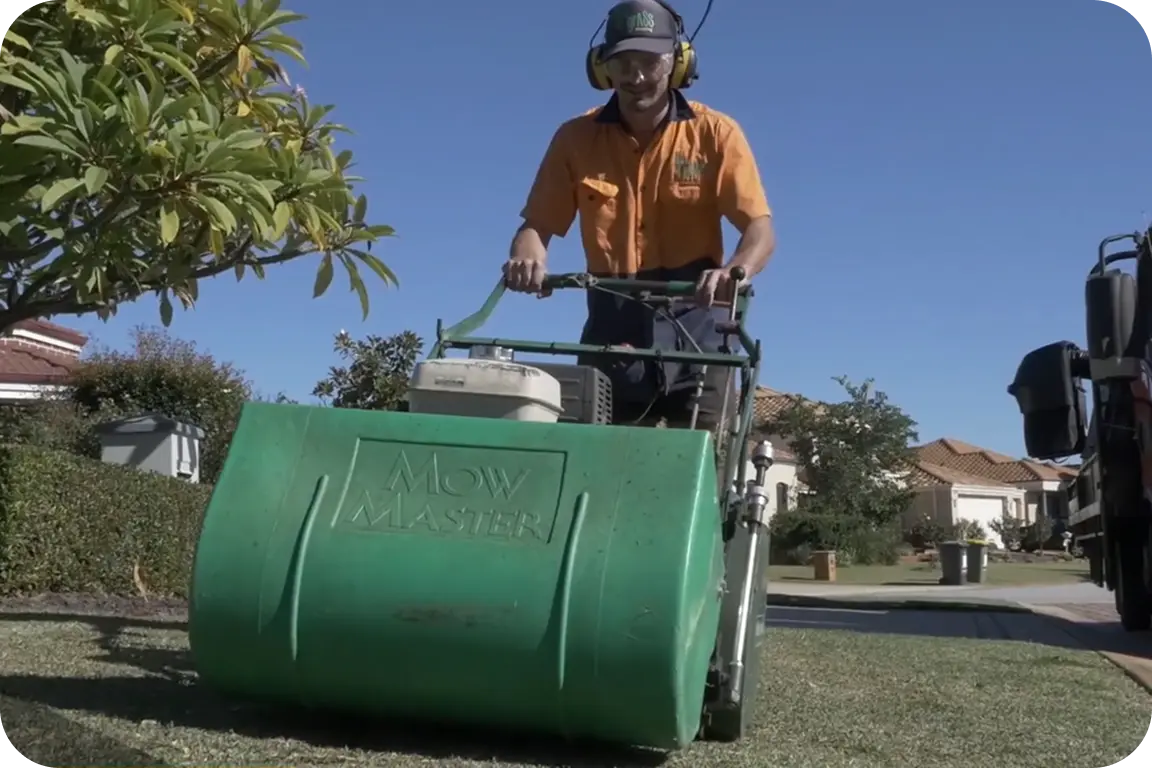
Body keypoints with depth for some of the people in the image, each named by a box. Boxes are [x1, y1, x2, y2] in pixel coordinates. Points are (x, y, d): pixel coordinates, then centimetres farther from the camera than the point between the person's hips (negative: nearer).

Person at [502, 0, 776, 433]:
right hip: (612, 327, 2)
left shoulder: (715, 134, -3)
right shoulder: (576, 138, 2)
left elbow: (760, 230, -9)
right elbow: (537, 225, 2)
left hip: (691, 320, -2)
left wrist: (735, 272, -32)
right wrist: (528, 257, -23)